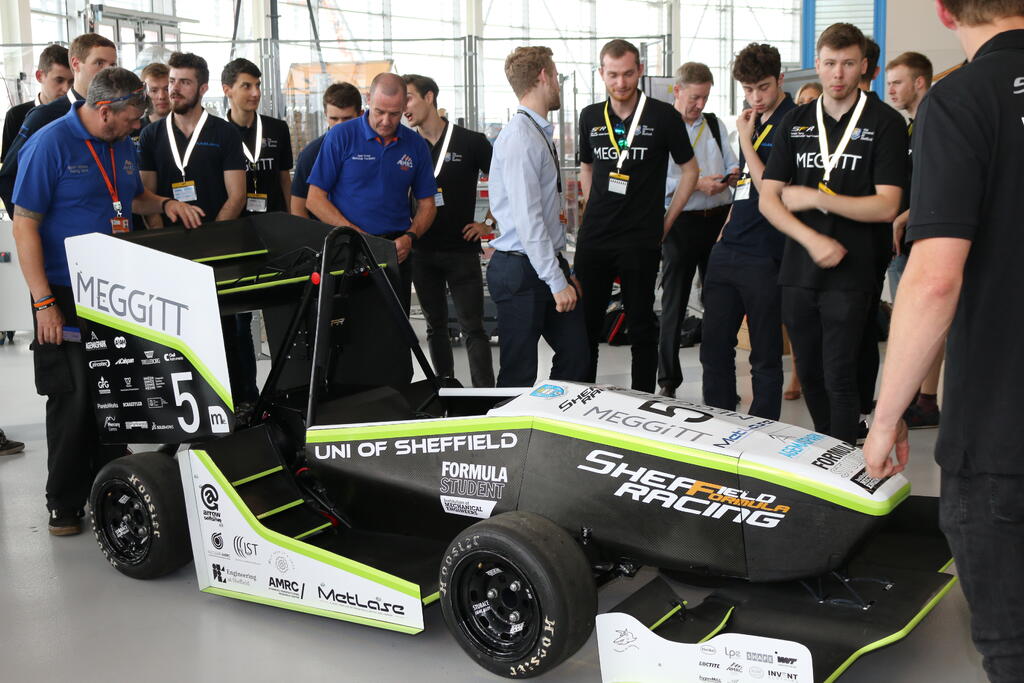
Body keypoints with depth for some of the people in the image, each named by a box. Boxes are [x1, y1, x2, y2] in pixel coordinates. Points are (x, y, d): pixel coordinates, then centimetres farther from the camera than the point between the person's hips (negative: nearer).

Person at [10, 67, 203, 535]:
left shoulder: (123, 146, 9)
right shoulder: (50, 144, -12)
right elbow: (24, 225, -14)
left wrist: (166, 203, 5)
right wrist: (43, 303, -18)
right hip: (68, 297, -6)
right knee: (73, 398, -2)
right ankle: (65, 504, 12)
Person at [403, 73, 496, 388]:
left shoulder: (470, 142, -4)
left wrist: (490, 223, -2)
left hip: (462, 249, -4)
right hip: (421, 252, 4)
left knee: (473, 327, -5)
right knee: (435, 325, 12)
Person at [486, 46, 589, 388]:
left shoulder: (540, 134, 15)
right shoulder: (519, 137, -16)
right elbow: (527, 218, -22)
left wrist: (564, 271, 16)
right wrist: (557, 282, -21)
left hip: (549, 264, 10)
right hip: (522, 270, -9)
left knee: (576, 356, 11)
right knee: (519, 374, -1)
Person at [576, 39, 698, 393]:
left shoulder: (663, 116, -4)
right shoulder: (591, 117, 8)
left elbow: (689, 170, 3)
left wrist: (665, 223, 0)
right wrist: (596, 214, 12)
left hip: (640, 240, -4)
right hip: (593, 238, 4)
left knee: (641, 324, 3)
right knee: (585, 323, 8)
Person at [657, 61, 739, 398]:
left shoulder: (715, 124, 13)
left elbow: (732, 165, 15)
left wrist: (731, 175, -8)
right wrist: (698, 184, -20)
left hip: (719, 219, 5)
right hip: (681, 222, -5)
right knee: (674, 305, 3)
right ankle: (668, 380, 13)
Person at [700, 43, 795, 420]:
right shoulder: (754, 121, 15)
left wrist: (745, 140, -11)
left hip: (764, 257, -8)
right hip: (727, 251, 8)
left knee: (765, 357, 3)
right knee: (715, 347, 10)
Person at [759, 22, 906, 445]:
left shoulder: (885, 123, -3)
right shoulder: (795, 123, 10)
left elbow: (886, 206, -11)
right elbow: (768, 199, 3)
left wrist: (814, 197, -12)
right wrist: (813, 239, -12)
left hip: (850, 272, -5)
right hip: (798, 269, 5)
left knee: (839, 379, -4)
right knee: (809, 374, 14)